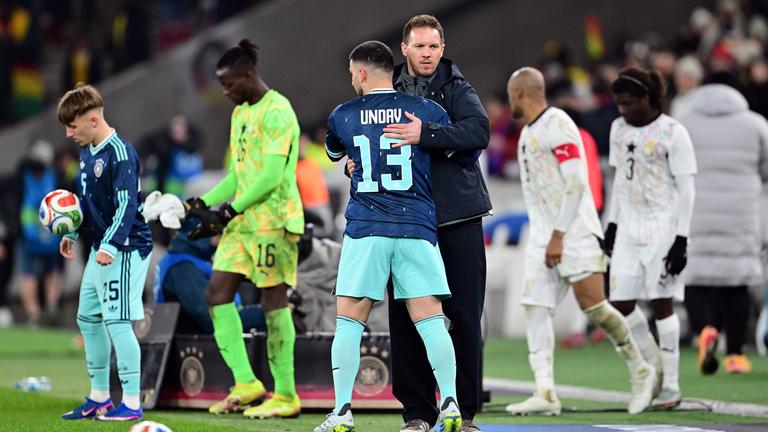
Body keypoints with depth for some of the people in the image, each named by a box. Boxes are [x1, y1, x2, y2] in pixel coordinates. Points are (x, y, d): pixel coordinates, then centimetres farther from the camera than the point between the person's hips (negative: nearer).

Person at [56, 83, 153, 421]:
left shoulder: (120, 153, -18)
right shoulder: (87, 153, 10)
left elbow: (126, 205, -25)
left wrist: (110, 246, -32)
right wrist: (71, 234, 20)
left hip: (126, 248, -10)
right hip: (101, 249, 10)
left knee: (118, 321, -11)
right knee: (87, 318, 15)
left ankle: (132, 403, -7)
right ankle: (99, 397, 26)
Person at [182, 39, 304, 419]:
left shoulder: (277, 112, -13)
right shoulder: (240, 114, 16)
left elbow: (271, 176, -20)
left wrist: (227, 212, -21)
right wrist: (201, 204, 9)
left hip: (272, 221, -9)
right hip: (242, 222, 9)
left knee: (274, 302, -6)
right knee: (217, 293, 2)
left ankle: (286, 396, 0)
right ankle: (246, 384, 6)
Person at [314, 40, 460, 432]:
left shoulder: (342, 117, 6)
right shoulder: (428, 111, 4)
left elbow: (333, 153, 26)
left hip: (365, 231, -1)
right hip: (417, 229, 1)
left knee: (349, 322, 4)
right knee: (431, 321, 1)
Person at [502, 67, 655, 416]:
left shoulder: (557, 125, -12)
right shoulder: (528, 133, 18)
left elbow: (576, 183, -18)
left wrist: (558, 236, -19)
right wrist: (542, 236, 19)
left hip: (574, 232, -9)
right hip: (543, 235, 9)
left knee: (593, 306, -10)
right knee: (535, 307, -4)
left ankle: (640, 371, 8)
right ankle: (545, 394, -10)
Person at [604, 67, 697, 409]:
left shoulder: (673, 133, -9)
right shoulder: (619, 129, 10)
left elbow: (686, 189, -9)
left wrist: (681, 240, -14)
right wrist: (612, 223, 16)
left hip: (662, 228, -6)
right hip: (629, 229, 6)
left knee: (661, 303, -6)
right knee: (620, 303, 0)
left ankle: (671, 384, 2)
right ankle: (654, 365, 20)